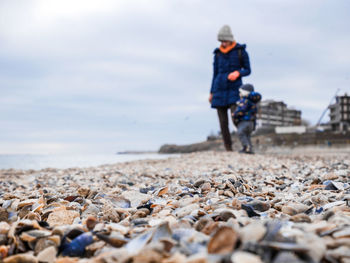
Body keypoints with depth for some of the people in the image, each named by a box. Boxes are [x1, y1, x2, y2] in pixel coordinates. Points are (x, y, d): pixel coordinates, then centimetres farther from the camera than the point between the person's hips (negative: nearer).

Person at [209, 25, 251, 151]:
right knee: (223, 122, 0)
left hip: (234, 90, -3)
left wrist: (237, 73, -20)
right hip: (220, 90, 3)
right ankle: (228, 149, 9)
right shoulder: (218, 54, 9)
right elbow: (215, 74, 14)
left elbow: (247, 70, 2)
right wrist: (211, 93, 9)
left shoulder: (241, 51, -1)